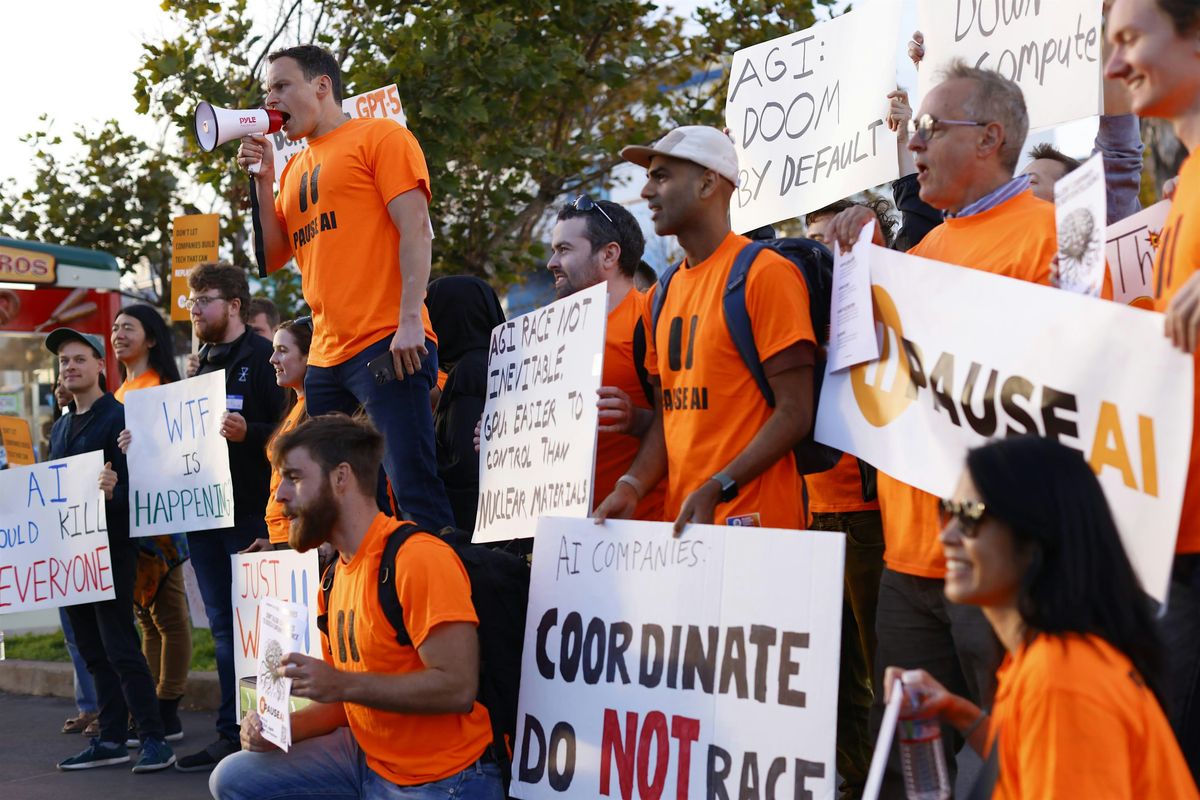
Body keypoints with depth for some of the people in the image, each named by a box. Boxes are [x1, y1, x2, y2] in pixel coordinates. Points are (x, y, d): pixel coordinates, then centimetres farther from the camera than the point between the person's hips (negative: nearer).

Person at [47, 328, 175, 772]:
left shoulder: (118, 417, -8)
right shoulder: (60, 427, 17)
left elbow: (134, 483, -16)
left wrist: (112, 491, -36)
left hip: (110, 548, -8)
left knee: (119, 647, -11)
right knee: (93, 649, 10)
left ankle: (154, 740, -9)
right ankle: (111, 739, 16)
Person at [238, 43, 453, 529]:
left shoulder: (379, 137, 2)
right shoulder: (294, 169, 23)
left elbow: (415, 229, -8)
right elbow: (272, 257, 19)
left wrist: (410, 320, -18)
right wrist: (261, 180, 10)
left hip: (386, 345, -8)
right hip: (326, 358, 8)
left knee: (415, 489, -13)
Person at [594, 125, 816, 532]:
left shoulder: (764, 273, -9)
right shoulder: (662, 294, 14)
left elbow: (795, 412, -12)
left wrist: (718, 490, -20)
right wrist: (631, 486, -1)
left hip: (751, 518, -7)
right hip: (679, 523, 7)